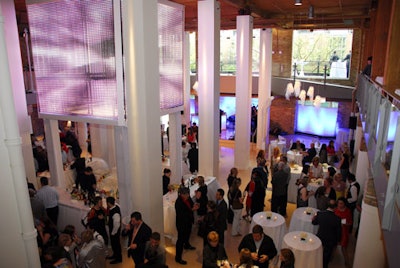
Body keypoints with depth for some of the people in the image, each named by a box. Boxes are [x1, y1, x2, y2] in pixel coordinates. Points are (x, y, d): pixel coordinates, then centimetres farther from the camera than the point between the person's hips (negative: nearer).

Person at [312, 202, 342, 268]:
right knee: (327, 254, 21)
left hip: (320, 237, 3)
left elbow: (314, 222, 0)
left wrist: (313, 219, 22)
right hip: (330, 240, -2)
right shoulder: (337, 218, -26)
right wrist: (338, 240, 5)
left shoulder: (319, 213, -19)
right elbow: (339, 231, -13)